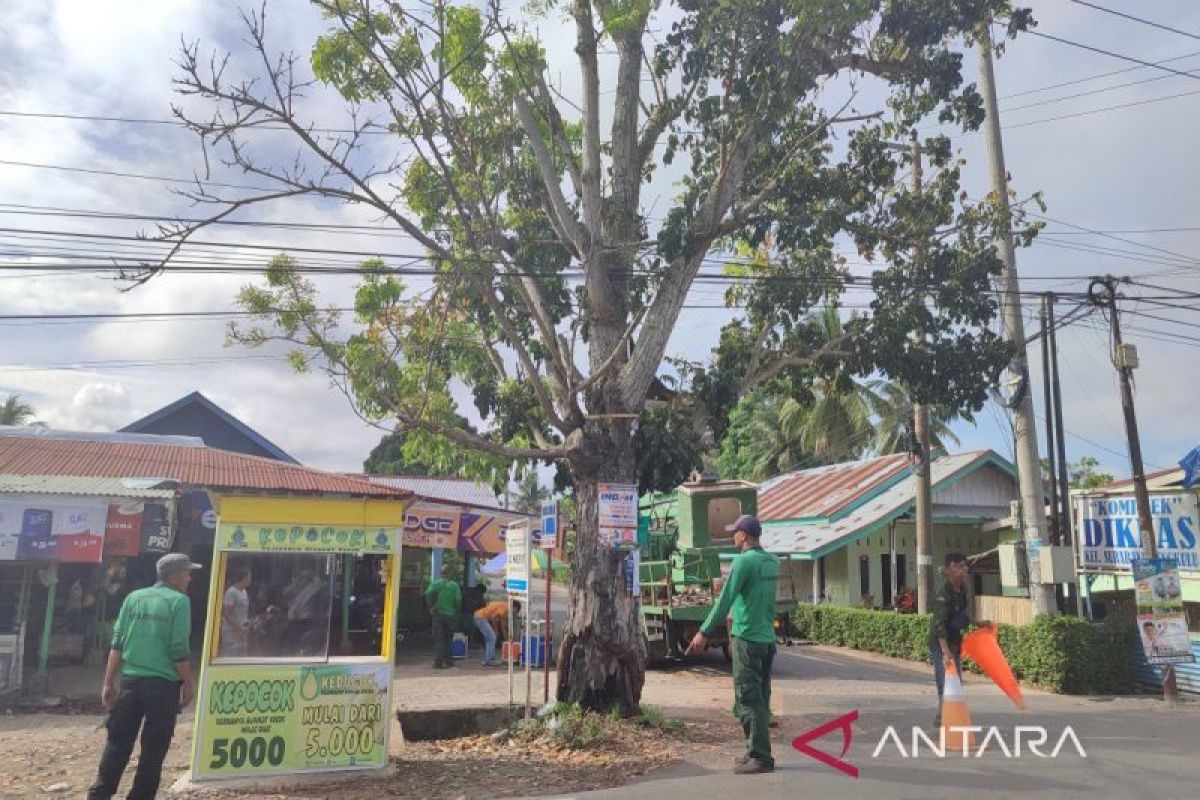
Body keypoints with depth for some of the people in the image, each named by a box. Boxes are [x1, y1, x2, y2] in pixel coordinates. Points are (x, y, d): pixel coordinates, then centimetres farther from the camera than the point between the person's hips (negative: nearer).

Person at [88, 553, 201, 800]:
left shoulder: (133, 597, 7)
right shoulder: (179, 601, -8)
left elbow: (117, 644, 6)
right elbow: (178, 650, -11)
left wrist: (109, 683, 11)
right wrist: (189, 683, -1)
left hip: (130, 680, 5)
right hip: (163, 684, -4)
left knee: (117, 744, 14)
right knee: (153, 749, 7)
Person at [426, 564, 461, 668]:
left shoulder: (435, 583, -2)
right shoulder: (454, 585, 0)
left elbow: (428, 594, -18)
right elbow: (458, 600, -7)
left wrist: (431, 607, -7)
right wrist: (456, 611, 8)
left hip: (438, 614, -1)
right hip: (450, 614, 1)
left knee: (438, 639, 2)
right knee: (447, 638, 14)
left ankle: (438, 661, -2)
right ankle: (447, 660, 17)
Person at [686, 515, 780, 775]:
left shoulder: (744, 561, -14)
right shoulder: (772, 561, 10)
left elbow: (725, 600, -17)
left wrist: (704, 633, -13)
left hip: (747, 639, -8)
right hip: (767, 638, 8)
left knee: (748, 700, -2)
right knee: (760, 699, 14)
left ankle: (760, 757, 0)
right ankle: (757, 751, 20)